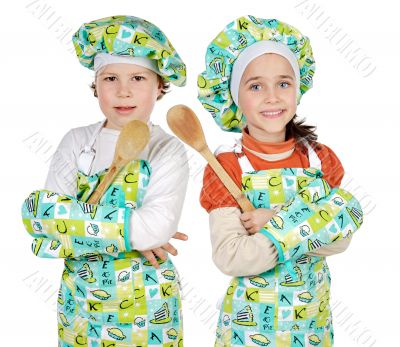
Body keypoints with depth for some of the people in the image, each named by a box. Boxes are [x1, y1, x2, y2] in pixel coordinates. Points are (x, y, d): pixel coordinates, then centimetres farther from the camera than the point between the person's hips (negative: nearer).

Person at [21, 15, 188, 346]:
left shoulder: (168, 150, -10)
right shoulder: (76, 142, -2)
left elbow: (159, 226, -24)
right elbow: (44, 218, -11)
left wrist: (74, 217, -21)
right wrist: (131, 232, -19)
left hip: (145, 305, -2)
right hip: (80, 300, 3)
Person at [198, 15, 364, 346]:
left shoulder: (321, 159, -4)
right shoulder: (227, 167, -15)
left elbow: (340, 239, -10)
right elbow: (229, 258, -23)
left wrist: (278, 223, -23)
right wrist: (310, 225, -24)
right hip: (250, 320, -3)